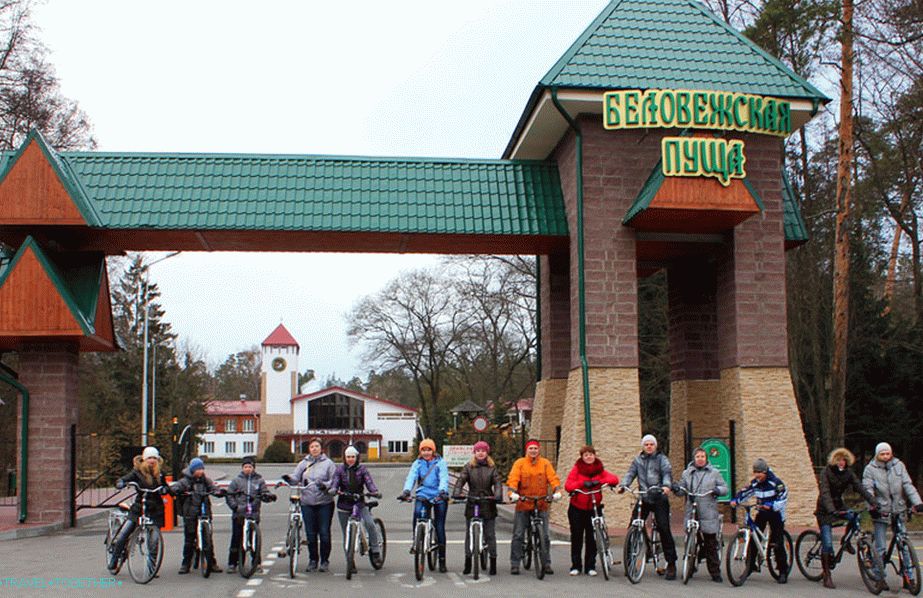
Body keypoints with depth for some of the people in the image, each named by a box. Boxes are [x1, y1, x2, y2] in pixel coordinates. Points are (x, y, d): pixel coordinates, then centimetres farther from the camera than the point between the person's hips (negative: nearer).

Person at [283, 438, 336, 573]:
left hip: (324, 503, -2)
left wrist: (325, 485, -21)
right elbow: (296, 477, 2)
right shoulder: (303, 463, 10)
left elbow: (334, 481, -2)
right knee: (310, 533, 6)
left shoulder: (328, 463, 2)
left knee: (324, 533, -1)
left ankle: (325, 561, 10)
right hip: (307, 503, 2)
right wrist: (289, 478, -19)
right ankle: (313, 560, 19)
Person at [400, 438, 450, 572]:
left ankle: (442, 560, 11)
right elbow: (411, 477, -8)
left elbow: (444, 478, -14)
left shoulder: (440, 462, -1)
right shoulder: (417, 463, 6)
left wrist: (442, 491, -33)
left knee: (440, 528, 1)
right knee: (417, 514, -28)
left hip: (439, 496, -1)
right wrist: (406, 491, -26)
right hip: (423, 495, 2)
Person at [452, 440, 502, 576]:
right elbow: (461, 480, -6)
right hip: (472, 505, 1)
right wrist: (456, 494, -23)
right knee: (469, 534, 6)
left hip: (488, 504, -1)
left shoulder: (492, 468, 5)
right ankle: (468, 564, 15)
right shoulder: (468, 467, 5)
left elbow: (498, 482, -5)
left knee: (490, 535, 3)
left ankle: (493, 564, 9)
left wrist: (497, 496, -24)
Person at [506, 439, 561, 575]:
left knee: (544, 536, 3)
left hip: (541, 504, 1)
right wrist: (513, 492, -25)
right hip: (523, 504, -1)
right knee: (518, 535, 1)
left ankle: (546, 564, 13)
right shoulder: (519, 463, 3)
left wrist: (556, 491, -19)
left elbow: (553, 478, -1)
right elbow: (513, 479, -8)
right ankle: (514, 564, 8)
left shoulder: (545, 463, 7)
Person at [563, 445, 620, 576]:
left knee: (592, 538, 2)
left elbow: (614, 478, -13)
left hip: (593, 508, 1)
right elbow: (567, 485, -15)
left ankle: (590, 566, 12)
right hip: (577, 508, -1)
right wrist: (582, 483, -29)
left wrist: (599, 481, -26)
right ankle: (575, 566, 15)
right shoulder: (577, 469, -3)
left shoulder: (600, 470, 2)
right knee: (576, 537, 6)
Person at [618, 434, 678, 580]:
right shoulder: (638, 460, 14)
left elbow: (667, 473, -10)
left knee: (664, 529, -10)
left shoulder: (662, 458, 4)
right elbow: (631, 473, 5)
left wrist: (666, 485, -31)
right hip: (643, 498, 3)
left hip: (659, 498, -3)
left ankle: (671, 563, -3)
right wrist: (623, 485, -14)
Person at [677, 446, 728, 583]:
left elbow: (725, 488, 9)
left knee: (711, 544, -1)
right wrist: (677, 489, -8)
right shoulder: (687, 473, 14)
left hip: (709, 514, -2)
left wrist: (718, 490, -12)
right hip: (691, 512, 2)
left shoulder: (714, 473, 9)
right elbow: (682, 489, 15)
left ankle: (715, 573, 5)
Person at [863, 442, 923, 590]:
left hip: (899, 511, 2)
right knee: (881, 547, 1)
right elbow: (867, 489, -9)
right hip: (881, 512, -2)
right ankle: (881, 577, 10)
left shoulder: (899, 465, 5)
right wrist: (872, 505, -25)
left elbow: (908, 485, -1)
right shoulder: (870, 469, -2)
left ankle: (907, 577, 7)